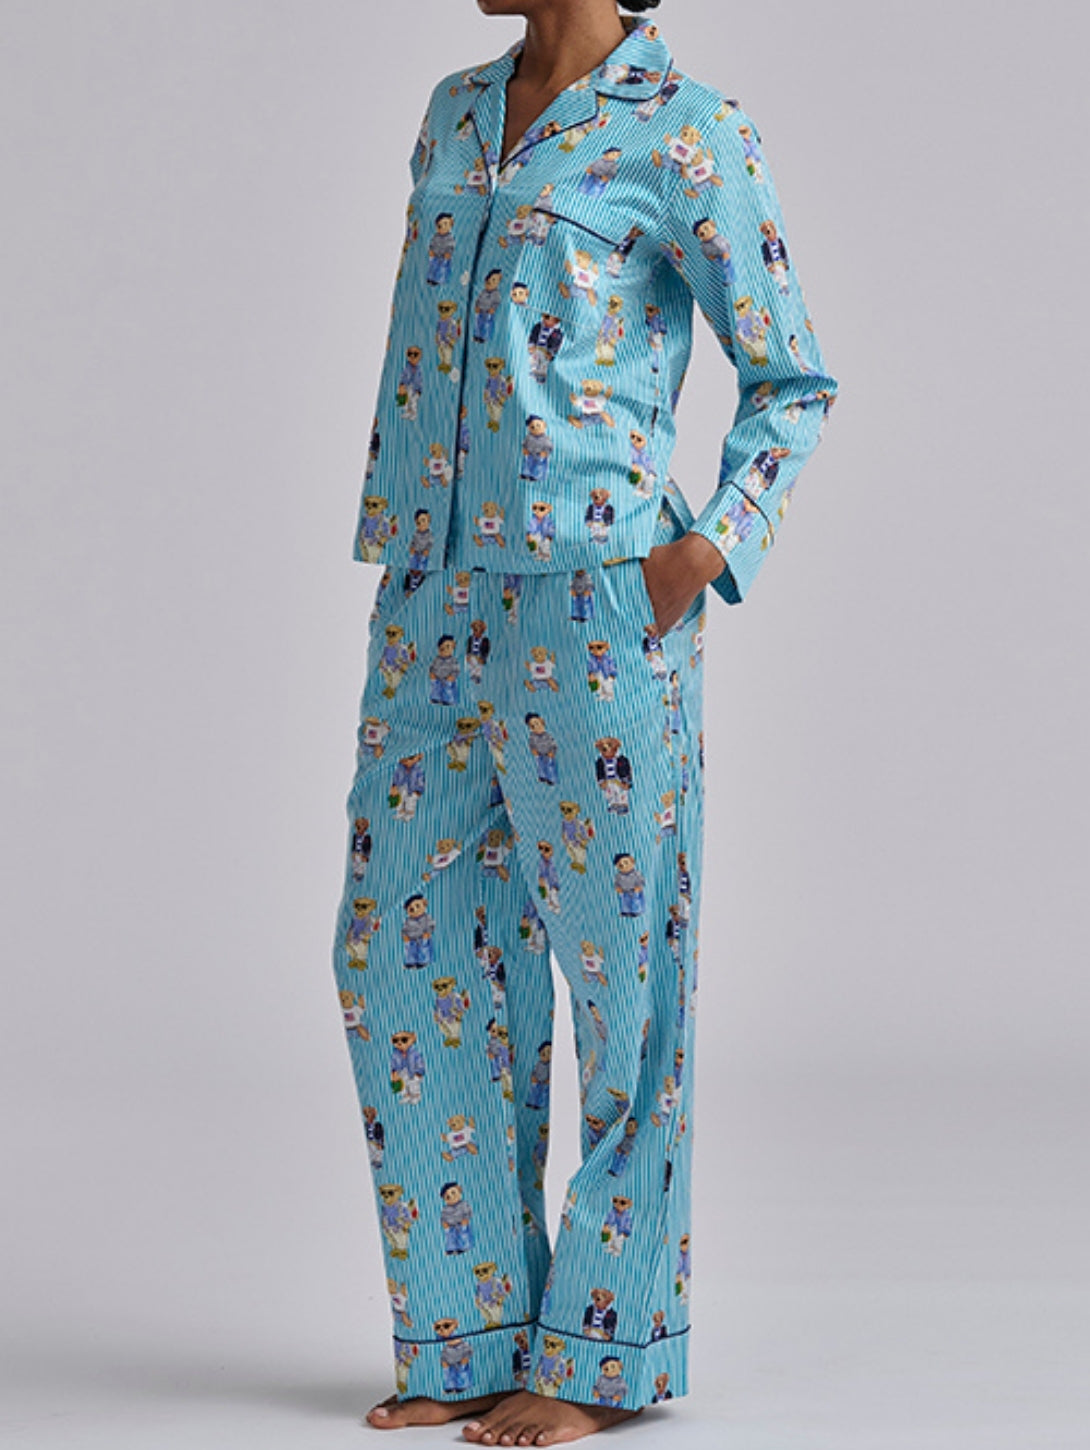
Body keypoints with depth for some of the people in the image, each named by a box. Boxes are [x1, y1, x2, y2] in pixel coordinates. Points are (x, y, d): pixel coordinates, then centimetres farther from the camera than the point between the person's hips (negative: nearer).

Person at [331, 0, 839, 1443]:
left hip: (593, 599, -7)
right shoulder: (456, 117, 15)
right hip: (438, 600, 7)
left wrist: (707, 555, -12)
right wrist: (394, 575, 15)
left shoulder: (688, 135, -5)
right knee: (405, 958, 6)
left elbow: (793, 383, 0)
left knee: (619, 964, 2)